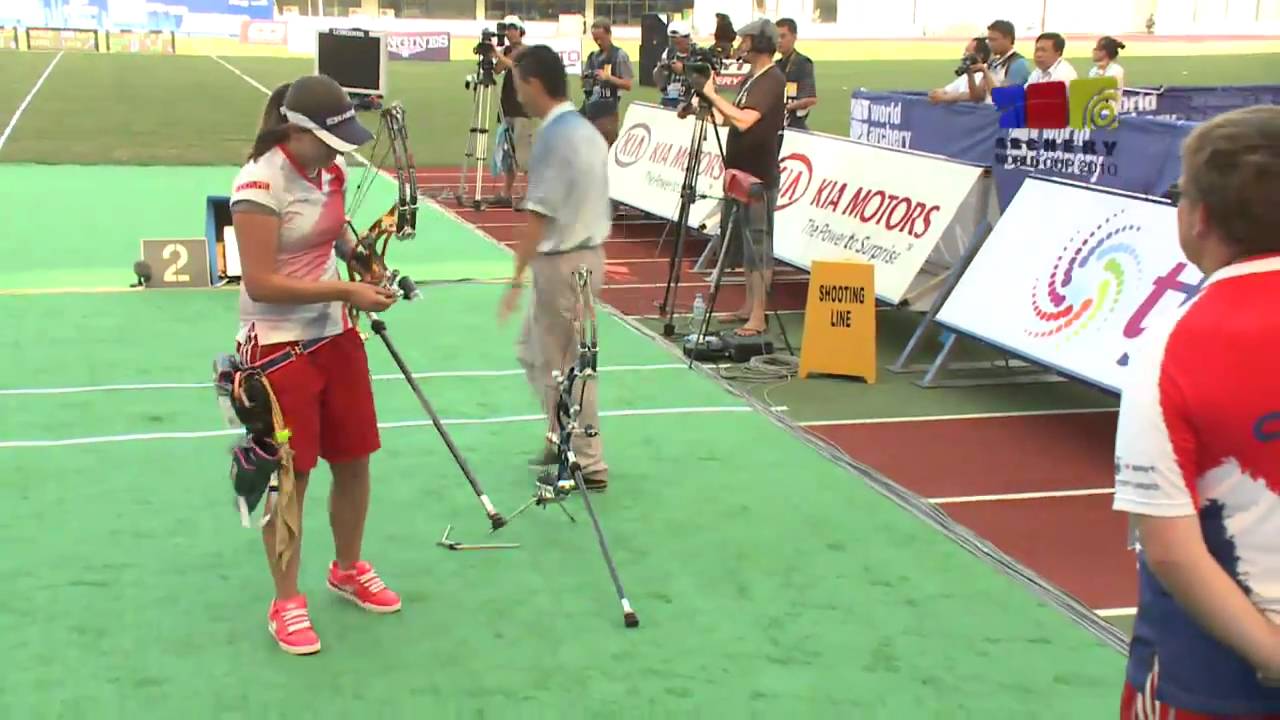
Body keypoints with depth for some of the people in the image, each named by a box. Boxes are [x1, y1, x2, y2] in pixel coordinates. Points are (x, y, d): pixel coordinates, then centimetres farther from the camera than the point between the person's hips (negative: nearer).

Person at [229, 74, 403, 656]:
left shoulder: (331, 171, 3)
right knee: (291, 476, 2)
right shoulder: (260, 184, -20)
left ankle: (348, 570, 38)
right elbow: (260, 284, -23)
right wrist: (346, 293, -24)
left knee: (354, 460, 15)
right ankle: (286, 603, 20)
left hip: (336, 337, 7)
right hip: (279, 347, -7)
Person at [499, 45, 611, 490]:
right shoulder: (587, 130, 10)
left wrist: (517, 279, -19)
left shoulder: (554, 136, -18)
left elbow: (539, 217, -22)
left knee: (565, 367, 2)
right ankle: (566, 440, 27)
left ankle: (589, 466, 11)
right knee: (533, 351, 20)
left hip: (563, 263, -9)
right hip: (587, 253, 9)